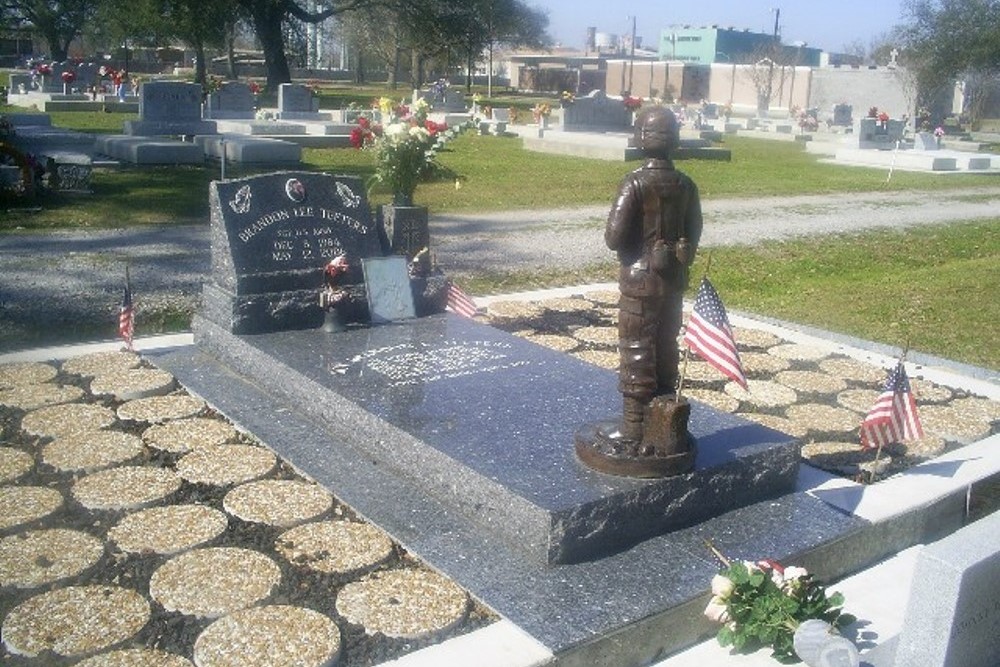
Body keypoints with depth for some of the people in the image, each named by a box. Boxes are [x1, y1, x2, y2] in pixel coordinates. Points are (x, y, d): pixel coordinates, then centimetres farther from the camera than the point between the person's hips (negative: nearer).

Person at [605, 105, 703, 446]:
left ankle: (635, 433, 6)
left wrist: (631, 248, 3)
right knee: (667, 348, 16)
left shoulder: (635, 183, -17)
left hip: (641, 279, -6)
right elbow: (694, 233, 9)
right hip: (675, 278, 6)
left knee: (636, 353, 2)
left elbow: (615, 236, -19)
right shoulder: (686, 184, 1)